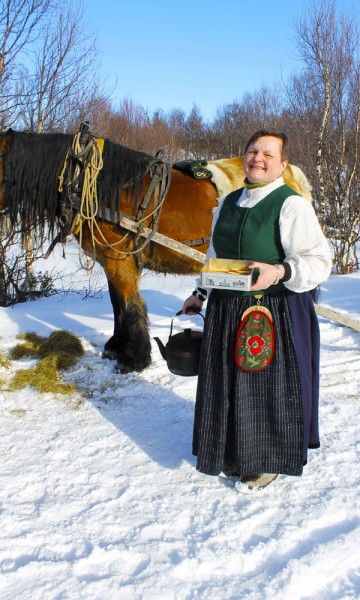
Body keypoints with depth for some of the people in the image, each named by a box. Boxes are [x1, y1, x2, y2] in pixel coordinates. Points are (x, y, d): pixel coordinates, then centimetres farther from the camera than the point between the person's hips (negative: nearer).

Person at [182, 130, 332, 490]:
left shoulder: (292, 206, -13)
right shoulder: (228, 203, 9)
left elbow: (319, 262, -18)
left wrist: (279, 271, -33)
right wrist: (200, 294, 19)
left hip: (275, 316, -7)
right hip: (226, 312, 7)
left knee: (267, 388, 6)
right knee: (227, 384, 16)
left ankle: (267, 461, 28)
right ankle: (234, 452, 37)